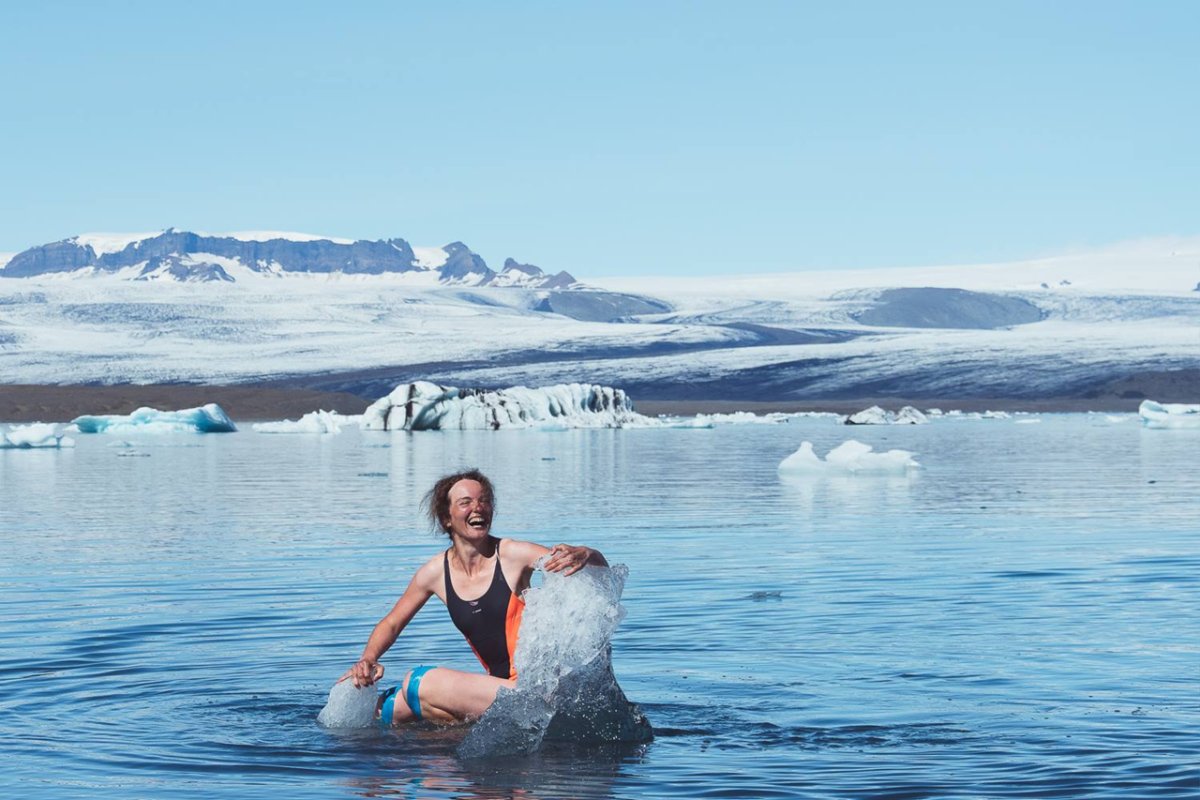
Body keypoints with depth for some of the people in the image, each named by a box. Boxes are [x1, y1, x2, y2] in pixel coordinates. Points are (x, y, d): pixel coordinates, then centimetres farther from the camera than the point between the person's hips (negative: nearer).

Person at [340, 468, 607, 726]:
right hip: (499, 685, 6)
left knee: (417, 683, -16)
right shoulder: (435, 572, 5)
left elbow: (600, 566, -15)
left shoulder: (513, 555, -10)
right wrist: (368, 660, 2)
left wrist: (583, 556, -39)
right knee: (393, 707, 7)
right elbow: (391, 623, 21)